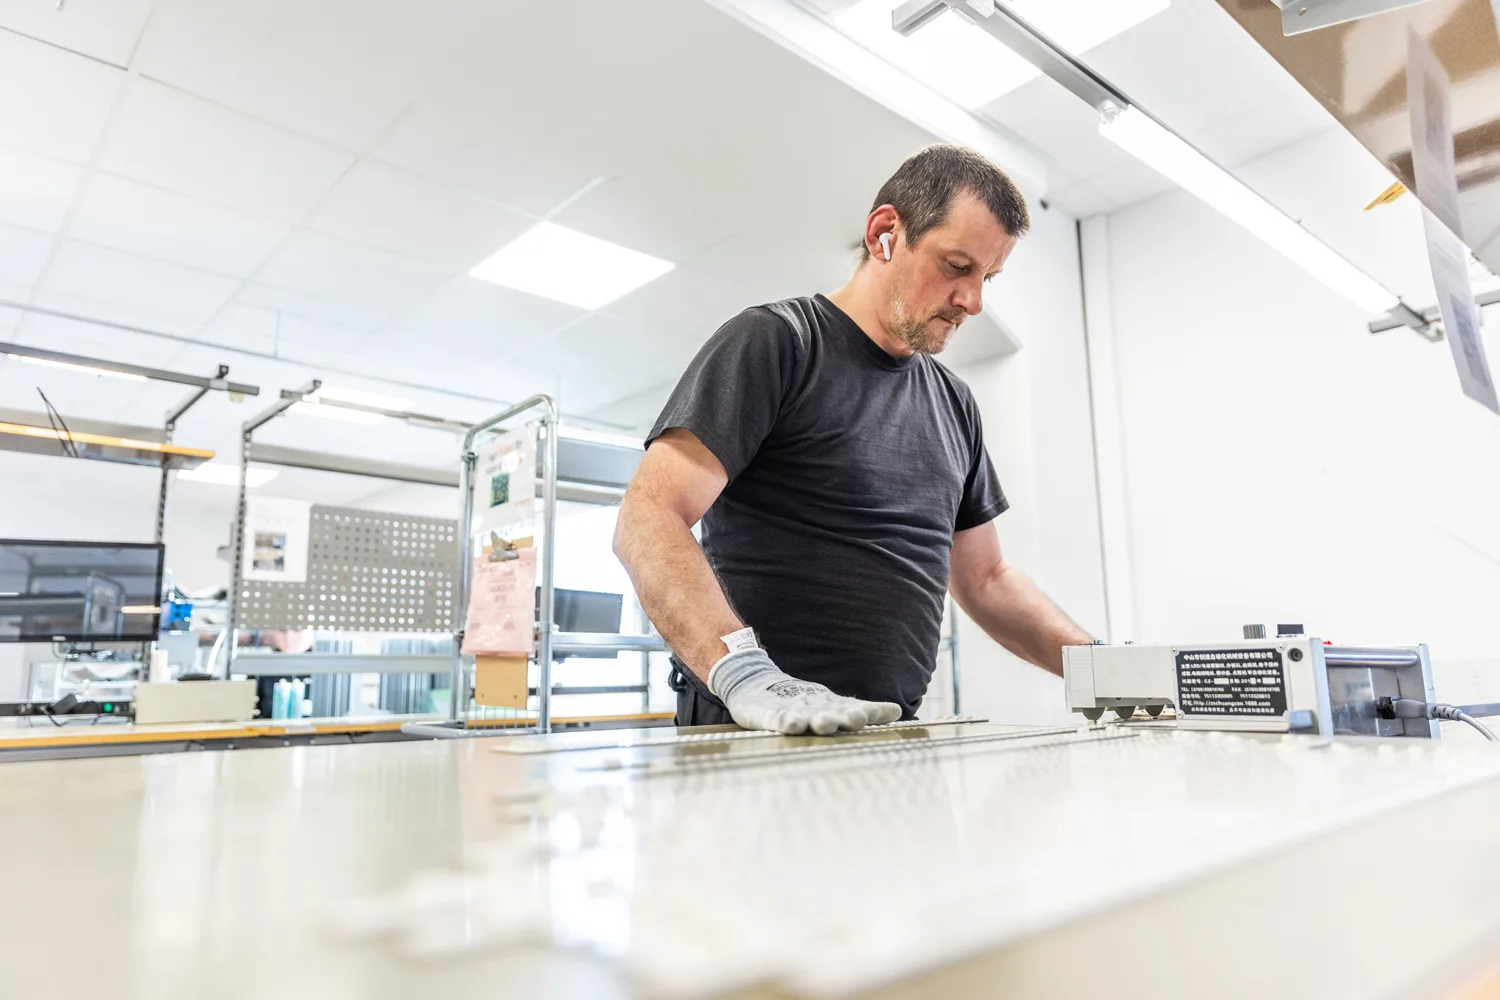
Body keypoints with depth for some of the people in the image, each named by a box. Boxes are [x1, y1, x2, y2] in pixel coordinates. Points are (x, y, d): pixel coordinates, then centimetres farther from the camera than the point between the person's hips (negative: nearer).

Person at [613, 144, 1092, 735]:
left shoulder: (953, 401, 15)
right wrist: (745, 674, -29)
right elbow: (647, 521, -16)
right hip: (760, 733, -5)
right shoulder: (772, 341, -6)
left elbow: (984, 578, 20)